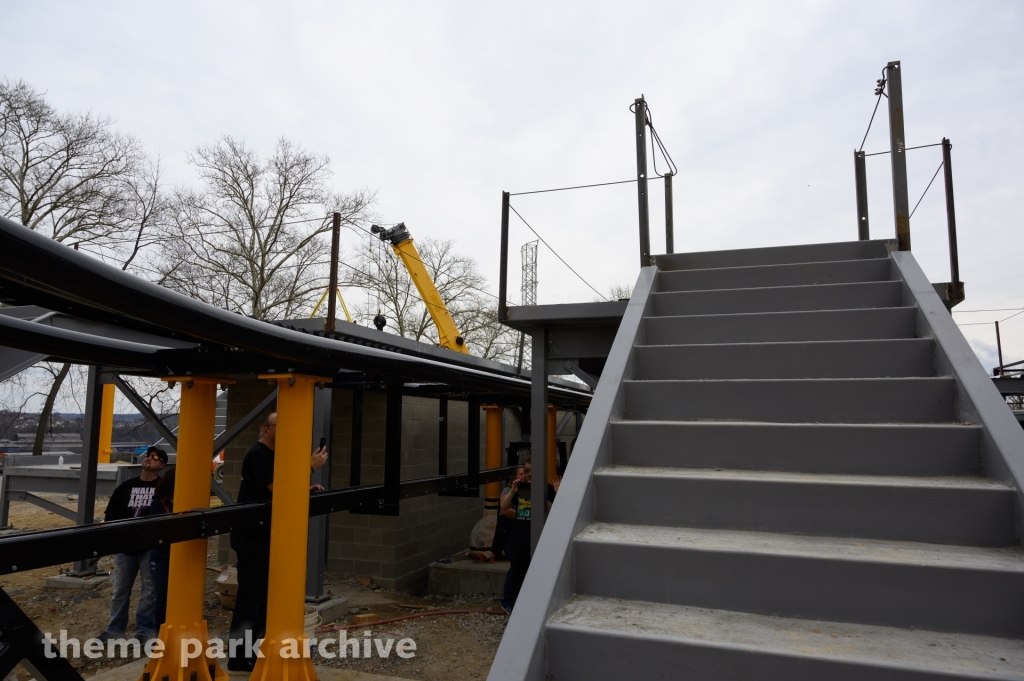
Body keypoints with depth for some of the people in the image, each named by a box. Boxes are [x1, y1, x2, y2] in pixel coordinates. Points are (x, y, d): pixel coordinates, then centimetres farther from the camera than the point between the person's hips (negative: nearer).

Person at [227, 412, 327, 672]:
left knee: (262, 593, 14)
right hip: (252, 535, -10)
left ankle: (253, 651, 23)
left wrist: (305, 489, 1)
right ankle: (239, 657, 3)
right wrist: (310, 466, -25)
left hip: (265, 534, 10)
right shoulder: (258, 454, -16)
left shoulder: (271, 455, 15)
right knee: (251, 594, -5)